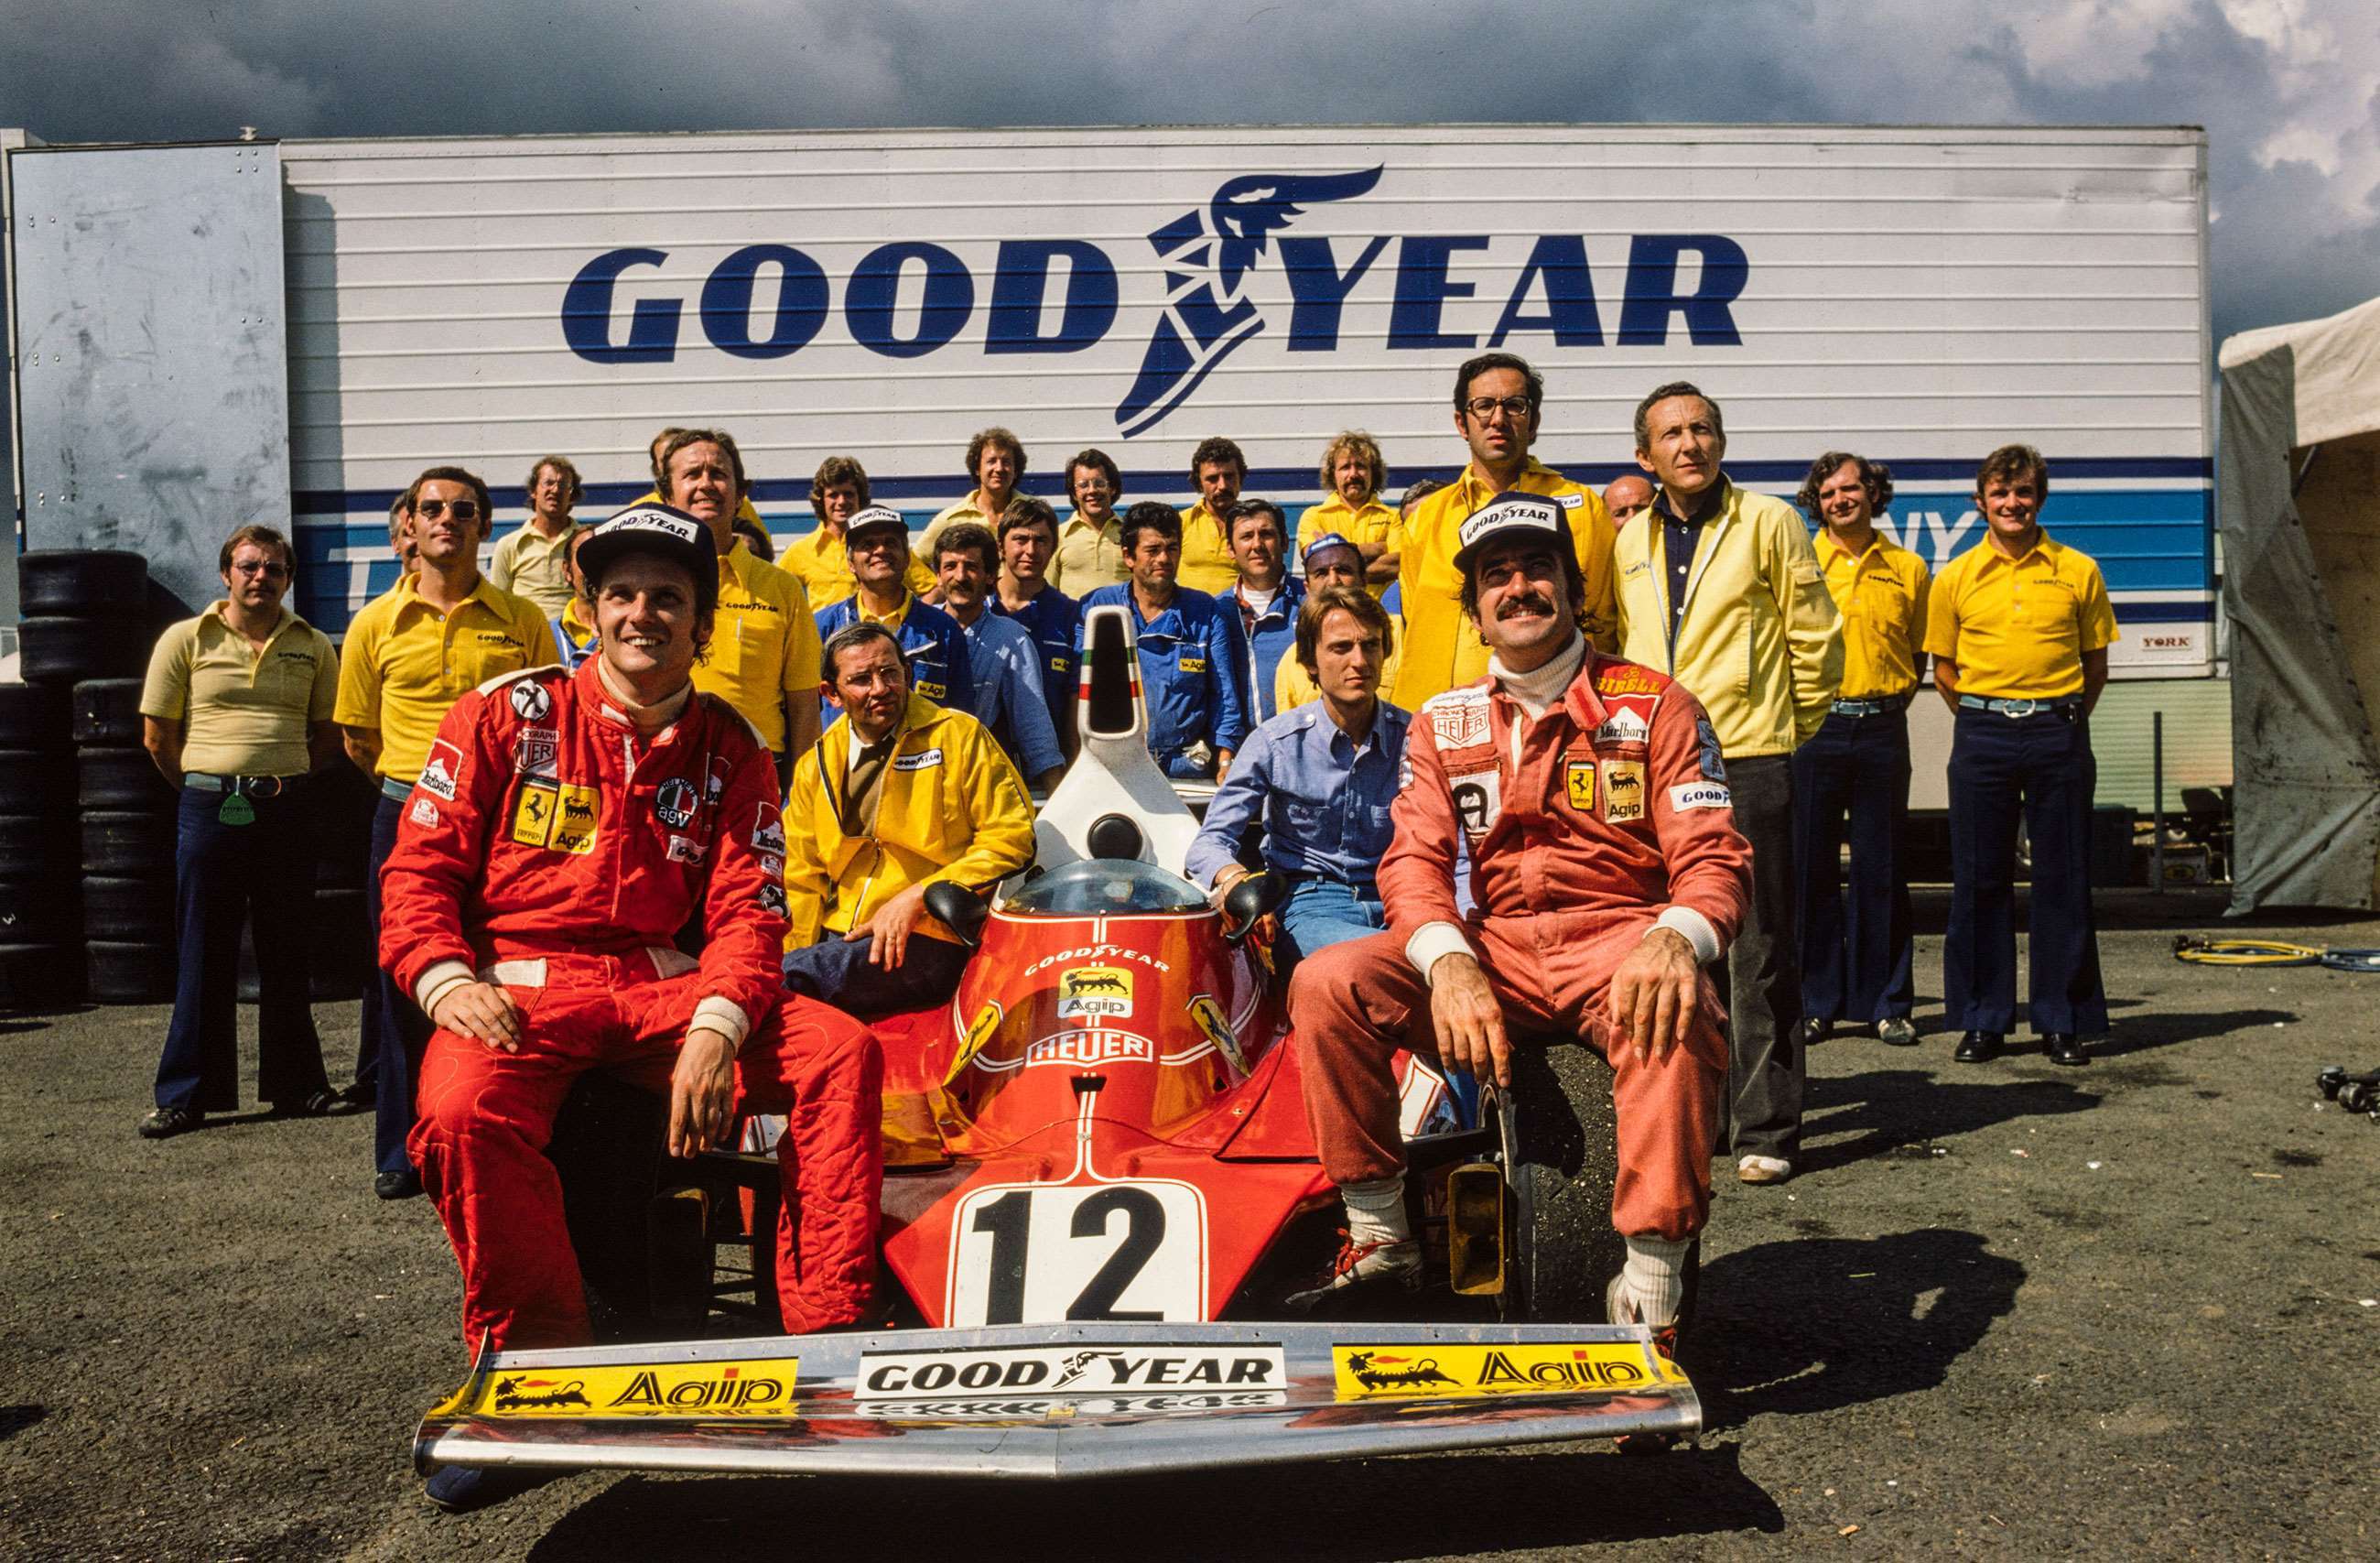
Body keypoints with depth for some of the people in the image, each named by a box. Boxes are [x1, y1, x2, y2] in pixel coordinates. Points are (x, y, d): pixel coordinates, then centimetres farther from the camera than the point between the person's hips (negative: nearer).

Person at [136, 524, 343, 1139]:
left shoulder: (314, 647, 7)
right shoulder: (186, 640, 3)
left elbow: (329, 735, 13)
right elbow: (158, 734, 5)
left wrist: (279, 774, 6)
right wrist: (209, 786, 7)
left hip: (284, 810, 1)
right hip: (208, 810, -1)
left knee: (288, 956, 8)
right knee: (204, 956, 4)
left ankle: (295, 1086, 18)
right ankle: (187, 1093, 13)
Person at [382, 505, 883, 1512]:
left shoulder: (730, 750, 9)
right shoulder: (508, 715, 4)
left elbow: (747, 910, 0)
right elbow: (421, 869, 2)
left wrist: (715, 1026, -20)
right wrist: (447, 981, -19)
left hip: (666, 986, 2)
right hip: (522, 984, -2)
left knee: (839, 1051, -19)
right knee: (464, 1110, -35)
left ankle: (828, 1338, -11)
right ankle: (536, 1373, -15)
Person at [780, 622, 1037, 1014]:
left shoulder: (960, 736, 1)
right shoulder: (814, 767, 14)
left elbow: (1012, 838, -5)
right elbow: (802, 880, 16)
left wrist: (917, 897, -13)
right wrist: (799, 962, -2)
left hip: (930, 941, -5)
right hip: (840, 938, 5)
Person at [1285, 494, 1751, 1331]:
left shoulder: (1654, 704, 3)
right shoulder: (1442, 722, 12)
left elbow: (1713, 854, -6)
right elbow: (1415, 859, 1)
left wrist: (1675, 939, -31)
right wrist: (1450, 963, -23)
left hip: (1620, 939, -3)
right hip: (1496, 947, 3)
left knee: (1674, 1015, -38)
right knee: (1327, 983, -19)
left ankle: (1651, 1286, -28)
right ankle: (1381, 1239, -6)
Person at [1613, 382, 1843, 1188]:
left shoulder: (1768, 522, -1)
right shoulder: (1631, 541, 12)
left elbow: (1817, 638, 3)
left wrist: (1790, 728, 7)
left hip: (1747, 765, -4)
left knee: (1758, 952, 0)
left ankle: (1766, 1128, 7)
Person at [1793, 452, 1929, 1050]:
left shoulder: (1907, 568, 9)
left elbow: (1918, 655, 17)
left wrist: (1889, 704, 6)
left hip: (1882, 730, 1)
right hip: (1814, 727, -1)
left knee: (1882, 868, 5)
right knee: (1811, 867, 1)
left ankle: (1887, 1004, 13)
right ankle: (1814, 1004, 9)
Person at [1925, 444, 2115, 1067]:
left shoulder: (2078, 571, 4)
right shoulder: (1956, 577, 4)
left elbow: (2095, 662, 12)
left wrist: (2063, 721, 9)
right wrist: (1981, 721, 8)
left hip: (2058, 732, 0)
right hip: (1981, 735, 0)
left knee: (2063, 878, 3)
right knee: (1980, 877, 2)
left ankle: (2063, 1020, 12)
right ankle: (1983, 1020, 12)